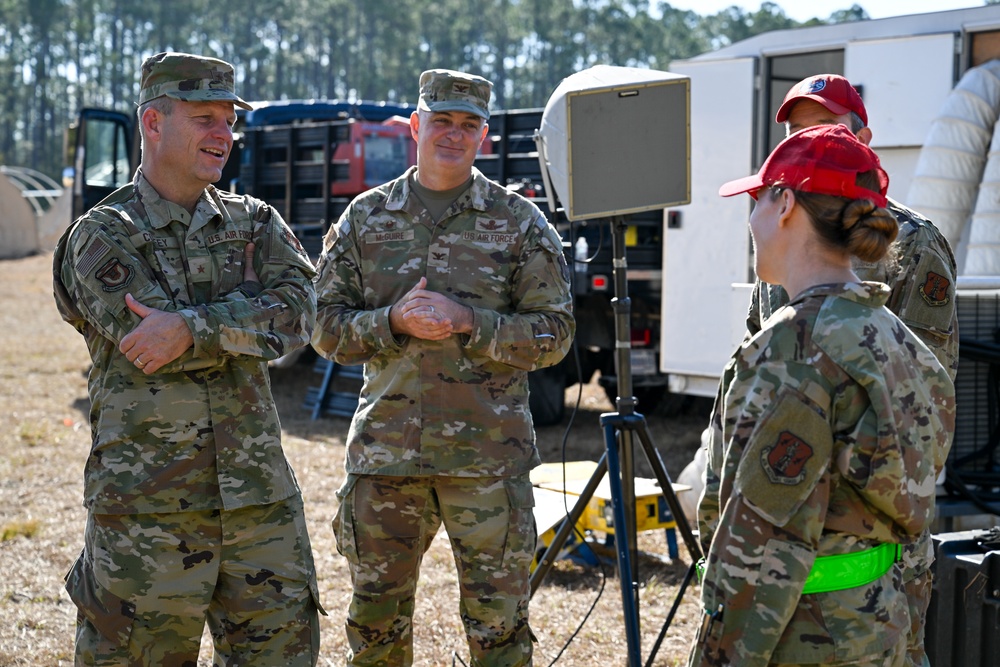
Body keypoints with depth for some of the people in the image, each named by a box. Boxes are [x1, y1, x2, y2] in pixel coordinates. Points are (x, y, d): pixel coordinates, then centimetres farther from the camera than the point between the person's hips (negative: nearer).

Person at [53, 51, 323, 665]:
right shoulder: (101, 237, -1)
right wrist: (248, 301, -6)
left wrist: (191, 327, -21)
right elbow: (152, 348, -15)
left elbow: (299, 313, -8)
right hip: (146, 504, -4)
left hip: (259, 497, 4)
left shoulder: (255, 223, 11)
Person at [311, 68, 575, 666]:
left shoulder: (520, 223, 3)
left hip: (488, 455, -2)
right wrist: (393, 321, -12)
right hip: (385, 453, 2)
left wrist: (468, 321, -15)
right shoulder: (365, 219, 8)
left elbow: (554, 334, -1)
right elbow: (326, 327, 6)